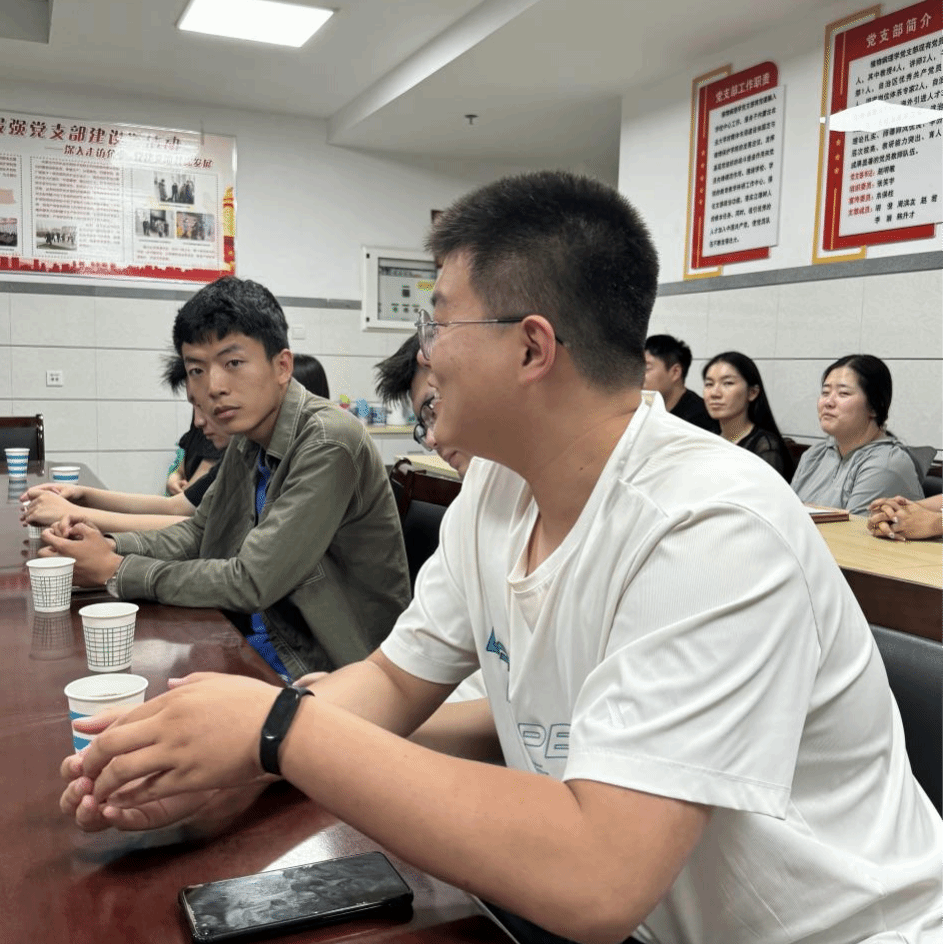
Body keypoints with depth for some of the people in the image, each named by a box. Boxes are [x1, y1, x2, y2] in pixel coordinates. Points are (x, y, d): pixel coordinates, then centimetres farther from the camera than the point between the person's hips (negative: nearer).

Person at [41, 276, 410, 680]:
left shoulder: (328, 444, -23)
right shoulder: (248, 440, 4)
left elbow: (251, 582, -23)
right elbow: (199, 531, 18)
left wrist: (117, 570, -13)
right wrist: (110, 545, -1)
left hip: (333, 670, -7)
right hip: (253, 648, 7)